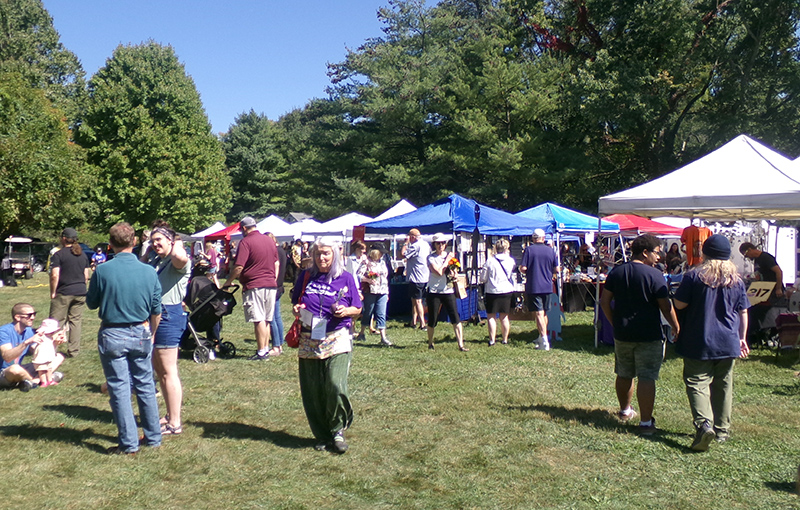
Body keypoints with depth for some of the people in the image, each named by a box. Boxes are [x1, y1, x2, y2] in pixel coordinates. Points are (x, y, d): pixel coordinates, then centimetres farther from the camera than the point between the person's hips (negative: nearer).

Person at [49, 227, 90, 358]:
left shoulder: (58, 255, -7)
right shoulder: (83, 255, 11)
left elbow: (54, 276, -13)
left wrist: (53, 292, -5)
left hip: (64, 293, -5)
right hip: (81, 293, 5)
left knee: (56, 322, 1)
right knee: (76, 321, 8)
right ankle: (74, 351, 10)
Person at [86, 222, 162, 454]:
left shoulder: (102, 271, -12)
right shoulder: (149, 272, -5)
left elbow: (91, 304, 1)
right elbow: (156, 311, 3)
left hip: (112, 336, -2)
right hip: (141, 334, 3)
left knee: (120, 389, 5)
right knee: (146, 386, 13)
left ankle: (129, 443, 9)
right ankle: (153, 437, 22)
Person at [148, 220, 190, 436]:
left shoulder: (178, 261, -13)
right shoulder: (155, 261, 16)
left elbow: (180, 257, -38)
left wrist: (177, 244, -18)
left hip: (169, 315, -10)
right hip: (154, 316, 10)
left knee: (168, 372, -6)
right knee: (159, 370, 17)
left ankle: (174, 424, 1)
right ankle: (170, 416, 28)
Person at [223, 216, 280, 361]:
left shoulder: (246, 242, -10)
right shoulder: (270, 241, 12)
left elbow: (238, 267, -15)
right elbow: (277, 264, 16)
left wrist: (228, 282, -3)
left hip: (254, 286, -7)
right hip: (271, 285, 7)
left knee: (259, 320, -3)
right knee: (267, 320, 13)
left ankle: (261, 353, -1)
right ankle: (266, 349, 17)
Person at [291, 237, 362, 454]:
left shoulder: (345, 278, 4)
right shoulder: (305, 276, 10)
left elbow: (358, 309, 8)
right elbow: (295, 301, 20)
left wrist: (345, 311, -12)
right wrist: (296, 309, -2)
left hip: (337, 340, -3)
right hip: (309, 341, 3)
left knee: (335, 386, -17)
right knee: (313, 392, 4)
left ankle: (338, 430, 9)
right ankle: (323, 436, 21)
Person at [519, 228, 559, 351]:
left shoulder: (529, 250, -8)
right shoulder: (551, 251, 2)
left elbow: (523, 268, -12)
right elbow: (556, 270, 5)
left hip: (533, 287, -4)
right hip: (547, 286, 4)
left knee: (538, 314, -6)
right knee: (544, 313, 18)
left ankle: (545, 342, -15)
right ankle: (541, 338, 31)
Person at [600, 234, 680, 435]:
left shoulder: (616, 272, 4)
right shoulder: (654, 275, -12)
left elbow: (604, 301, 5)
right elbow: (666, 306, -11)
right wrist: (676, 327, 3)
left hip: (622, 334, 5)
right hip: (649, 335, -5)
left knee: (624, 375, 19)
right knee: (646, 377, -2)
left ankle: (625, 410, 37)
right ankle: (646, 422, -3)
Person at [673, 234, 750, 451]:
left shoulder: (694, 277, -10)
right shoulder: (737, 281, 3)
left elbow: (679, 304, -8)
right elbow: (743, 313, 9)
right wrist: (742, 338, 19)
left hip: (699, 343, -4)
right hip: (728, 343, 4)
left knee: (697, 383, -4)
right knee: (723, 386, 14)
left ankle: (704, 423, -24)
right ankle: (722, 430, 23)